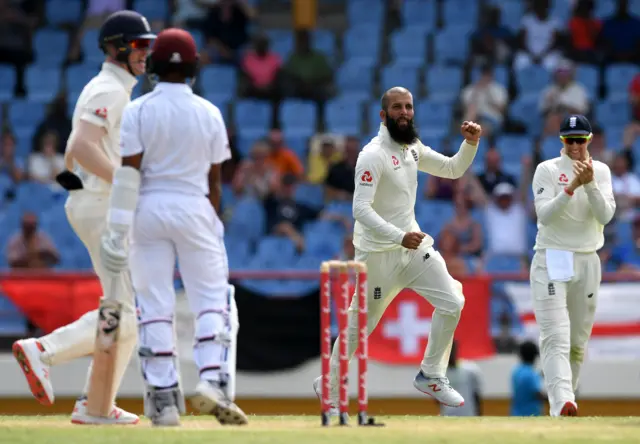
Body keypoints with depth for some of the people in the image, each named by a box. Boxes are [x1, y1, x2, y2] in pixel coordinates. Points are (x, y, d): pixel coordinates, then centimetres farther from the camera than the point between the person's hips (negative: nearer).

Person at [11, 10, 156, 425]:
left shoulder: (112, 91, 21)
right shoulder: (109, 90, -11)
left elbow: (73, 157, 24)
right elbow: (82, 147, -26)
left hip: (91, 205, 10)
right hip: (104, 208, -10)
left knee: (129, 312, 9)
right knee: (127, 312, -12)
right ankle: (44, 351, -13)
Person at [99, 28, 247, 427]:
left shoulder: (137, 111, -6)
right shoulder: (209, 113, 0)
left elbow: (129, 172, -12)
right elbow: (214, 179, 4)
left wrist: (117, 229, -12)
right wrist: (213, 223, 17)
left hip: (148, 210, 0)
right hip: (194, 209, 0)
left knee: (155, 304, 3)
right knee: (212, 297, 7)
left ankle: (164, 399, 3)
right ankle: (212, 380, -12)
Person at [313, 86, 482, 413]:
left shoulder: (413, 148, 7)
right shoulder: (374, 155, -18)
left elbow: (453, 169, 17)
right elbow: (361, 209, -27)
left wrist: (470, 143, -2)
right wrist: (399, 237, -37)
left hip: (412, 243, 7)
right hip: (379, 252, -7)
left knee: (451, 302, -4)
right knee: (359, 324, 1)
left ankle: (431, 376, 9)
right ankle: (330, 387, 20)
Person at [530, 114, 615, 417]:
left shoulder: (600, 171, 6)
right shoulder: (547, 170, -3)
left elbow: (606, 215, -7)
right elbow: (544, 215, -14)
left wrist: (589, 184, -22)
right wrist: (572, 186, -24)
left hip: (587, 262, 4)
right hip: (551, 260, -4)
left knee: (578, 341, 7)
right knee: (556, 335, -18)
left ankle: (565, 397, 20)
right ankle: (562, 402, -33)